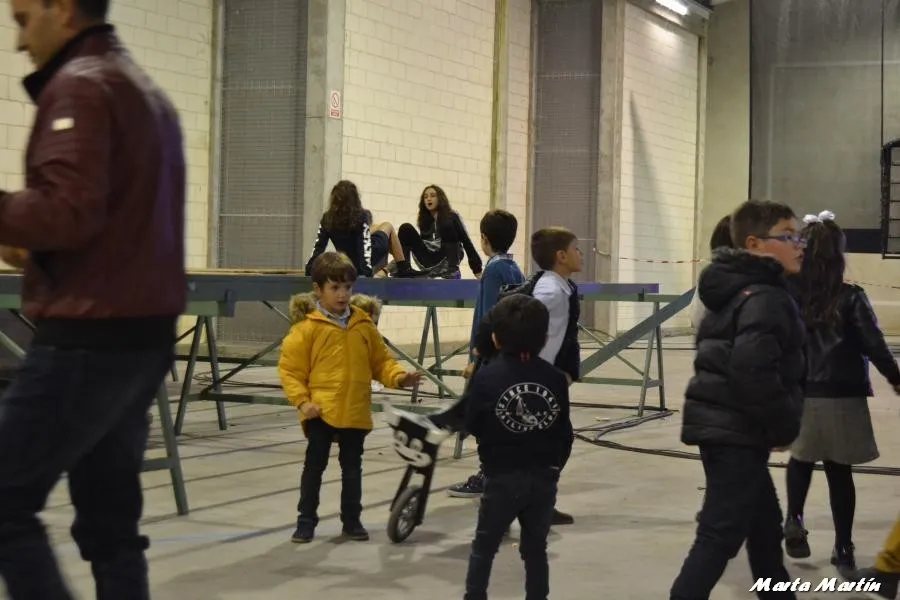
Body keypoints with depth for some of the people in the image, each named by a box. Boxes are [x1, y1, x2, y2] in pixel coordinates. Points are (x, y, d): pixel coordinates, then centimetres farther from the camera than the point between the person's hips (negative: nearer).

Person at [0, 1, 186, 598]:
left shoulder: (80, 85, -9)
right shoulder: (147, 91, 20)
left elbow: (68, 211, -21)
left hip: (90, 339, -9)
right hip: (145, 335, 9)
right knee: (110, 519, 11)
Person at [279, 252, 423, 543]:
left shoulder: (364, 324, 6)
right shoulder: (307, 326, -6)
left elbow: (380, 361, 12)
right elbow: (289, 368, -5)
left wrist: (398, 377, -6)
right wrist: (301, 400, -14)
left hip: (355, 412, 4)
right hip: (321, 411, -3)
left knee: (352, 467, 13)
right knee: (314, 465, 2)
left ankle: (352, 519, 25)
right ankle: (306, 520, 14)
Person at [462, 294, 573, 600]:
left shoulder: (486, 377, -12)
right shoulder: (554, 378, -5)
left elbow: (472, 425, -5)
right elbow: (565, 432, 2)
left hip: (502, 477, -2)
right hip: (544, 477, 2)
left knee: (484, 547, 13)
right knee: (535, 549, 13)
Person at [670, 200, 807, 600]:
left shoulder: (735, 290, 14)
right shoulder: (766, 298, -17)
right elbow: (754, 371, -29)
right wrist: (783, 426, -16)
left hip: (722, 425, 10)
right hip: (739, 432, -10)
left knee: (763, 523, 23)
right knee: (722, 535, -8)